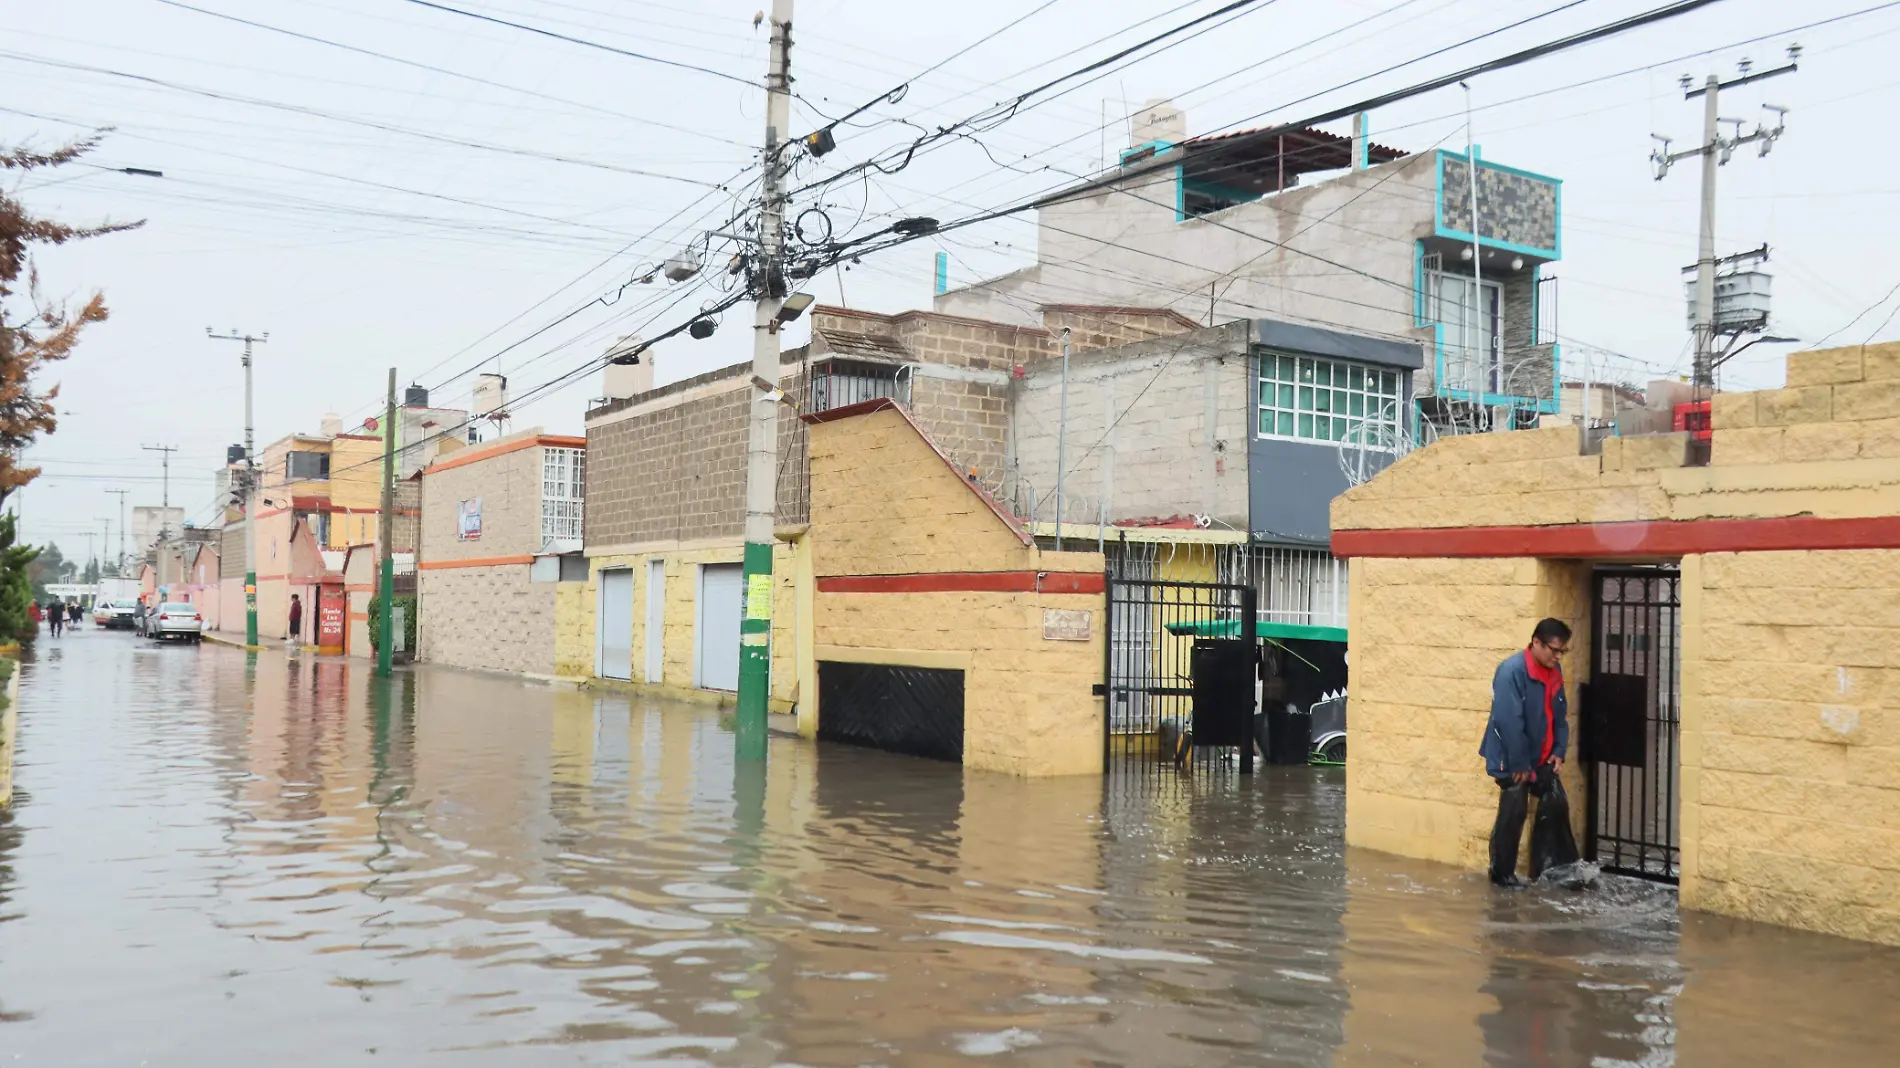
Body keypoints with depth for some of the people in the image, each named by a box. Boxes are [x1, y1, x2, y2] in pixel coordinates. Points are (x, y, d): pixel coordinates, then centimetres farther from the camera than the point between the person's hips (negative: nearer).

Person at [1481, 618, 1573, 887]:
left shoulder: (1554, 670, 3)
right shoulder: (1512, 670, -24)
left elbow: (1560, 713, 12)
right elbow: (1508, 721, -26)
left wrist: (1559, 751, 2)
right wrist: (1519, 764, -22)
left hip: (1542, 758, 8)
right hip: (1512, 760, -8)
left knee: (1555, 807, 8)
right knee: (1513, 814, 0)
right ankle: (1502, 873, 15)